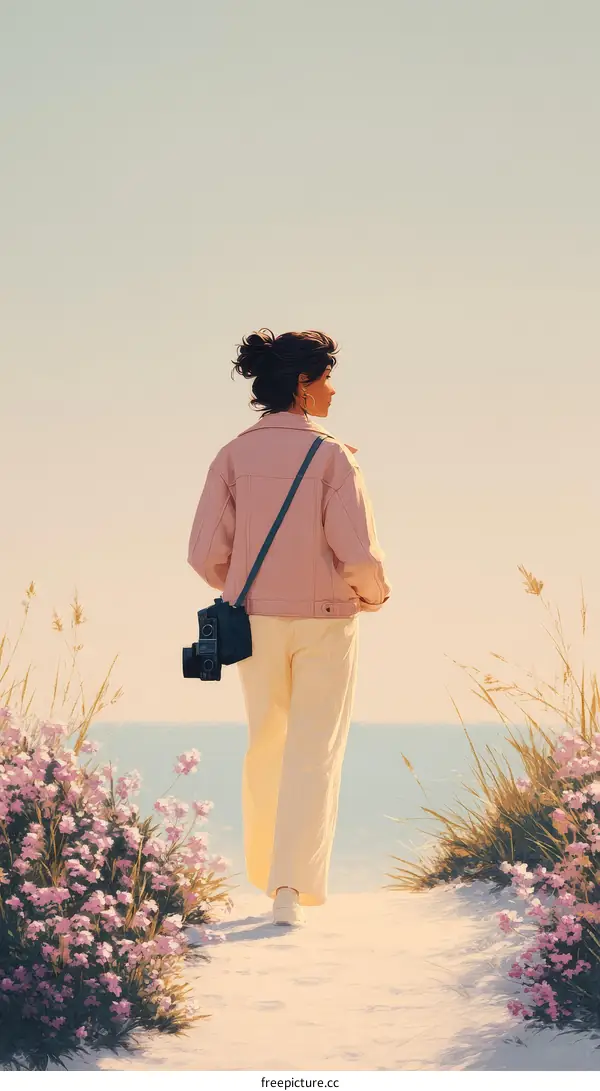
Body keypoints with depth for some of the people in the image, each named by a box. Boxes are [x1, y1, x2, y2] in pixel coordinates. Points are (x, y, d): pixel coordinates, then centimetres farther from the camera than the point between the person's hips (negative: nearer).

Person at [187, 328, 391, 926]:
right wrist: (374, 593, 7)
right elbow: (358, 554, -14)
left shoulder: (234, 455, -1)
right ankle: (292, 885, -8)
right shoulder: (331, 455, -10)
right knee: (314, 752, 1)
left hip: (255, 619, 4)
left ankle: (266, 872, 29)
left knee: (265, 744, 19)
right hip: (325, 619, -4)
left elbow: (207, 553, -3)